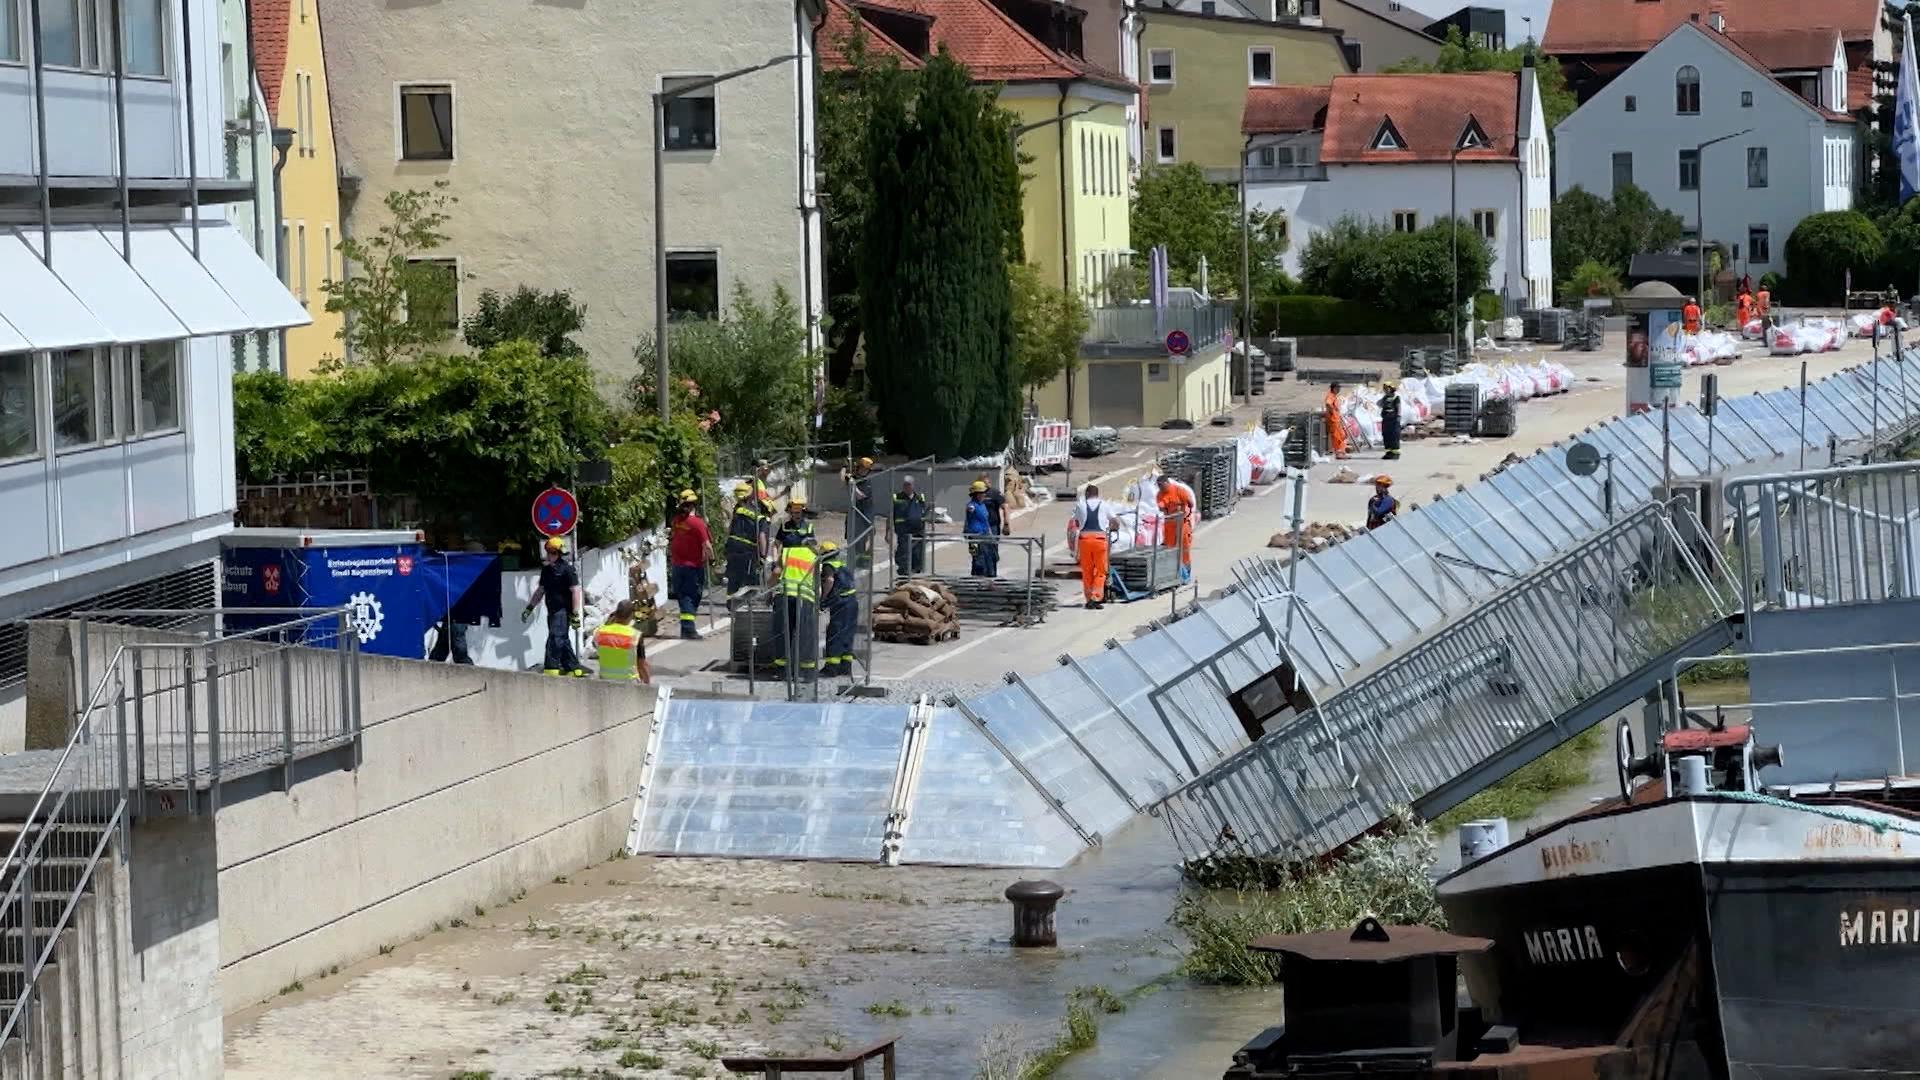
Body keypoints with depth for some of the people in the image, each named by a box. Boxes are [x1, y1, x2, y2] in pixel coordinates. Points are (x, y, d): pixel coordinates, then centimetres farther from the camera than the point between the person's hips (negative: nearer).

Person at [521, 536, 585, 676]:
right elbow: (541, 590, 25)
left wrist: (575, 614, -17)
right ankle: (573, 667, 16)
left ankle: (551, 667, -20)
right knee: (563, 640, 10)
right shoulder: (547, 570, 14)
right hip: (552, 611, 8)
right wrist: (529, 607, 22)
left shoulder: (567, 568, -10)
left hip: (563, 610, -8)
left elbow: (575, 591, -13)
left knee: (555, 638, -17)